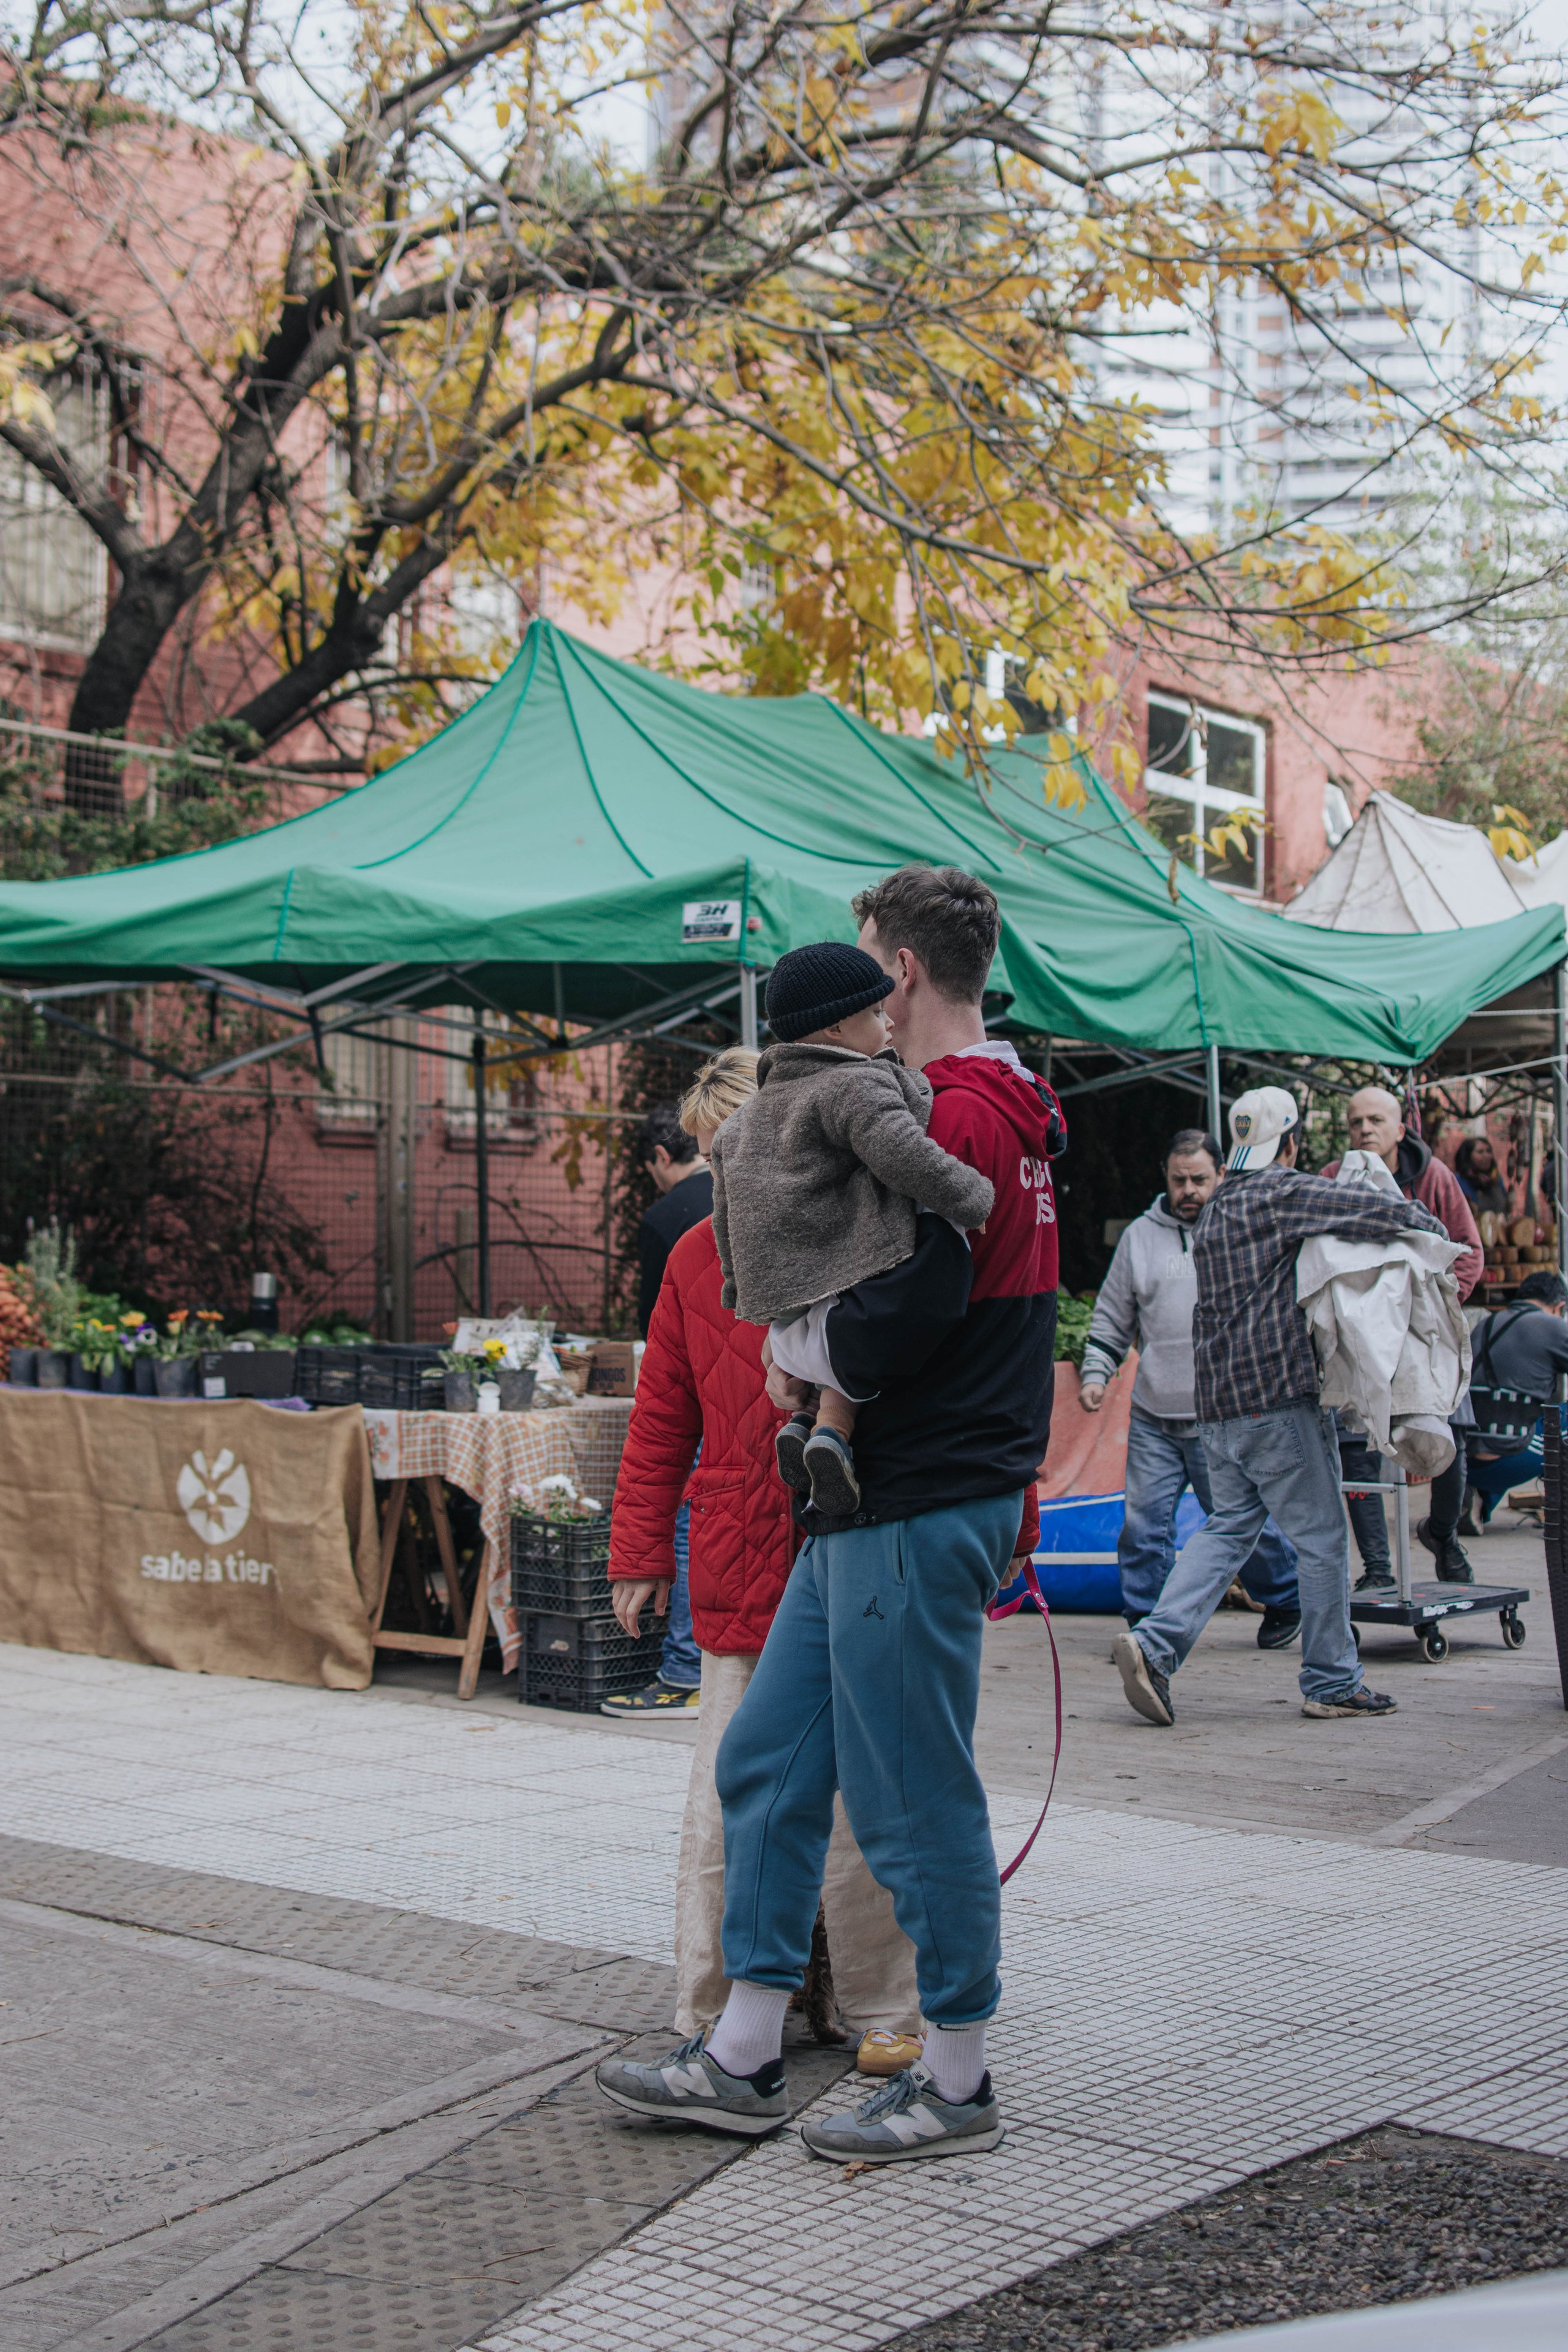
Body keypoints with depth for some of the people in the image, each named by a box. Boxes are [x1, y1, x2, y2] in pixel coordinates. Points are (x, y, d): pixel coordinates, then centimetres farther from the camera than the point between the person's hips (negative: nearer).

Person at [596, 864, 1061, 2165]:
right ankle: (745, 2058, 21)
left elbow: (908, 1314, -27)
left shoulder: (955, 1121, -16)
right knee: (770, 1765, 13)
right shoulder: (1004, 1111, 17)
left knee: (916, 1798, 1)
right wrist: (831, 1355, 8)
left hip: (917, 1517, -10)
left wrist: (812, 1363, -9)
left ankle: (958, 2083, 16)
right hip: (870, 1511, 10)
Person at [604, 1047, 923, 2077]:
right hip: (742, 1577, 2)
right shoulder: (698, 1258, 7)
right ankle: (712, 2024, 16)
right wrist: (641, 1551, 8)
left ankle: (886, 2015, 22)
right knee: (726, 1809, 5)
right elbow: (662, 1420, 11)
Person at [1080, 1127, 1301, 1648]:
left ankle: (1285, 1602, 26)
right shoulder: (1140, 1235, 11)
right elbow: (1111, 1318, 18)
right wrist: (1095, 1374, 6)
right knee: (1145, 1521, -1)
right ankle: (1146, 1620, 11)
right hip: (1152, 1417, 3)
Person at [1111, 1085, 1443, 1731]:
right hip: (1279, 1393, -8)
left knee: (1228, 1527, 11)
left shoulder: (1216, 1210, 19)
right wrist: (1424, 1222, 6)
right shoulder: (1281, 1193, -9)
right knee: (1320, 1537, 2)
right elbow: (1377, 1211, -15)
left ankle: (1154, 1643, -6)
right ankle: (1331, 1681, 9)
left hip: (1218, 1399, 8)